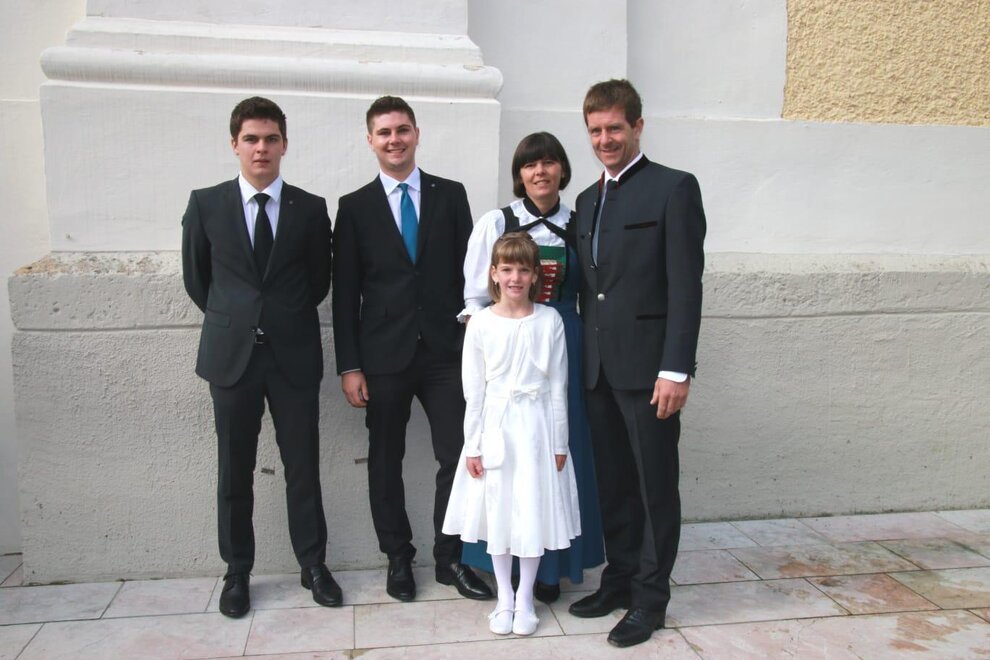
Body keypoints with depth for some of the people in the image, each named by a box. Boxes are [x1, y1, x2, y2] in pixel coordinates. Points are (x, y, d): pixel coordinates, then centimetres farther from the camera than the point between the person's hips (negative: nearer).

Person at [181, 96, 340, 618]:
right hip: (231, 355, 0)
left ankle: (313, 565, 22)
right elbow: (195, 279, 11)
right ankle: (237, 571, 25)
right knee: (235, 470, 9)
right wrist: (232, 320, 12)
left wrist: (284, 318, 10)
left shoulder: (310, 209, 1)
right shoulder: (205, 204, 2)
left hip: (294, 354, 0)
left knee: (303, 466, 6)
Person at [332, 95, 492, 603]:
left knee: (458, 456, 1)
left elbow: (469, 271, 6)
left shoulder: (451, 195, 7)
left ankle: (449, 558, 19)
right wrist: (349, 366, -4)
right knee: (386, 462, 9)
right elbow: (345, 293, 1)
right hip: (383, 356, 0)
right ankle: (398, 558, 26)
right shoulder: (355, 207, 4)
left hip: (445, 351, 1)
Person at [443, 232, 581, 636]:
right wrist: (472, 445, -2)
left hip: (536, 426, 0)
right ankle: (504, 598, 27)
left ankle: (525, 599, 25)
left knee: (534, 512, 6)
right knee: (498, 513, 10)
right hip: (494, 426, 1)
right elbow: (474, 391, -1)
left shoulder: (549, 320, -4)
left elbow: (558, 386, 0)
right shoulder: (481, 324, -3)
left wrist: (559, 442, 0)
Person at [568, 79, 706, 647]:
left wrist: (676, 369, -17)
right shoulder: (588, 199, 16)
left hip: (648, 366, -6)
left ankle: (651, 598, 18)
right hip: (598, 367, 6)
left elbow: (686, 286, -12)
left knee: (656, 486, 5)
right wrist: (586, 357, 10)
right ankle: (619, 580, 29)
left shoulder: (674, 188, -5)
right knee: (614, 482, 14)